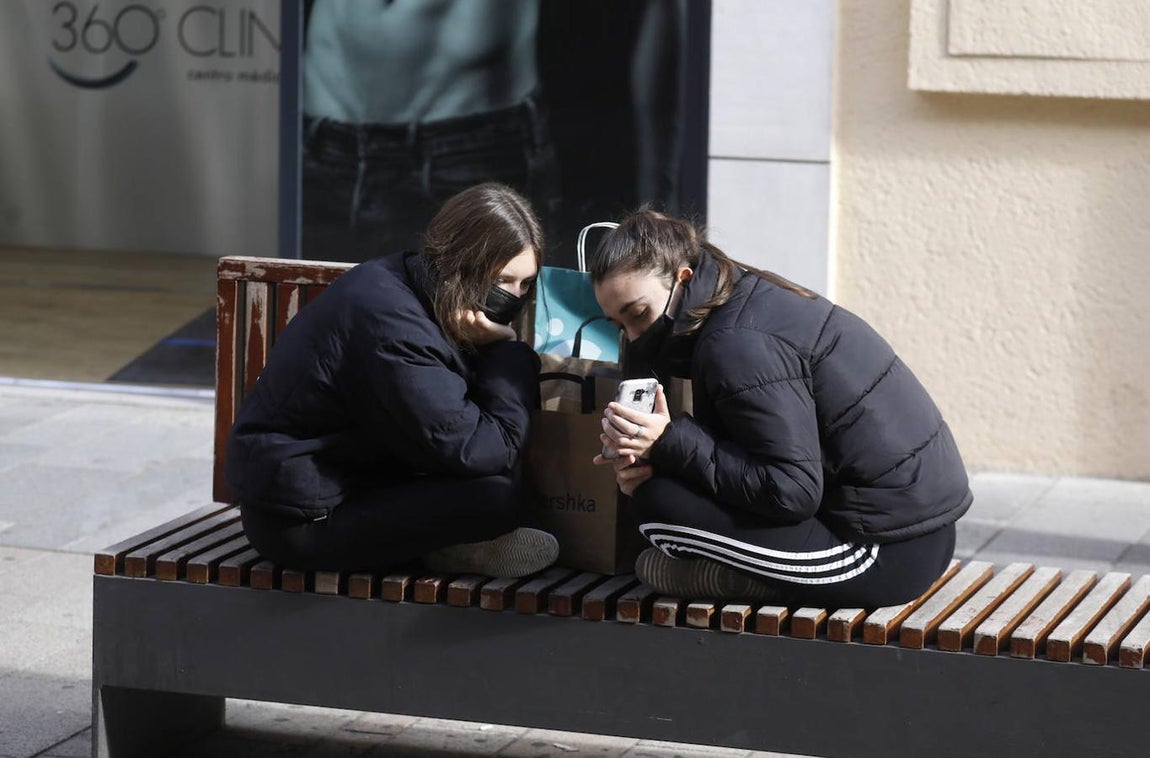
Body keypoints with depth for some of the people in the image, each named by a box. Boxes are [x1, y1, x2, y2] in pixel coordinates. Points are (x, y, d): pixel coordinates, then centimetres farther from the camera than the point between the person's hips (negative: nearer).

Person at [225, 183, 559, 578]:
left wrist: (499, 352, -6)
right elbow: (477, 453, -25)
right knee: (498, 496, -23)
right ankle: (455, 553, 4)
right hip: (299, 524, -11)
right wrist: (510, 353, -15)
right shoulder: (393, 329, -27)